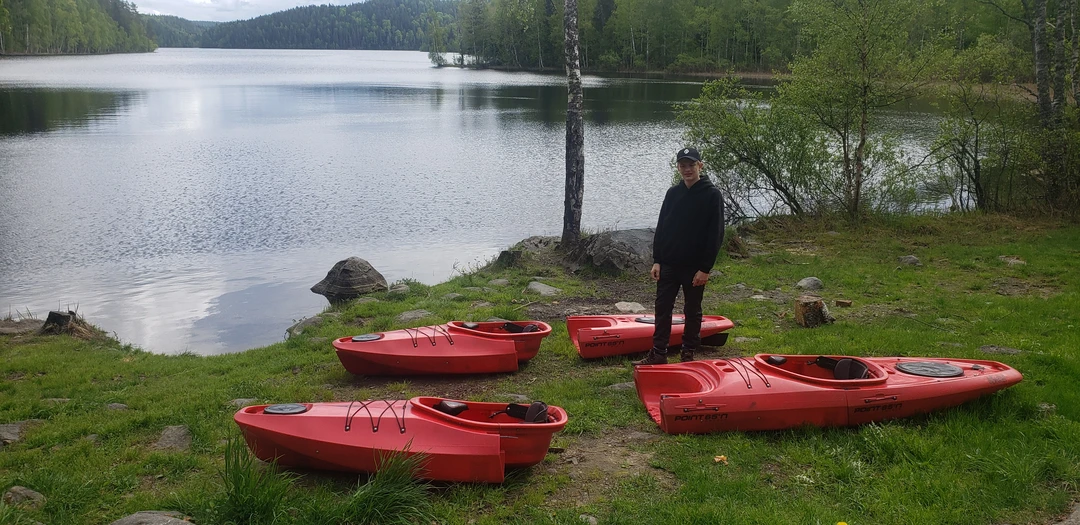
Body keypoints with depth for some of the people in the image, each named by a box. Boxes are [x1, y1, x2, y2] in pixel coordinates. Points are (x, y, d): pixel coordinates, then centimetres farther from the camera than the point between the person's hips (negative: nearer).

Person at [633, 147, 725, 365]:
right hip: (668, 265, 4)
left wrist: (705, 268, -14)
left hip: (694, 267, -4)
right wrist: (657, 261, 2)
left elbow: (716, 235, -11)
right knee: (662, 309, 6)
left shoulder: (712, 195, -8)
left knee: (692, 312, 9)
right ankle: (658, 354, 14)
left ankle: (688, 355, 21)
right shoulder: (673, 193, 7)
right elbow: (661, 228, 9)